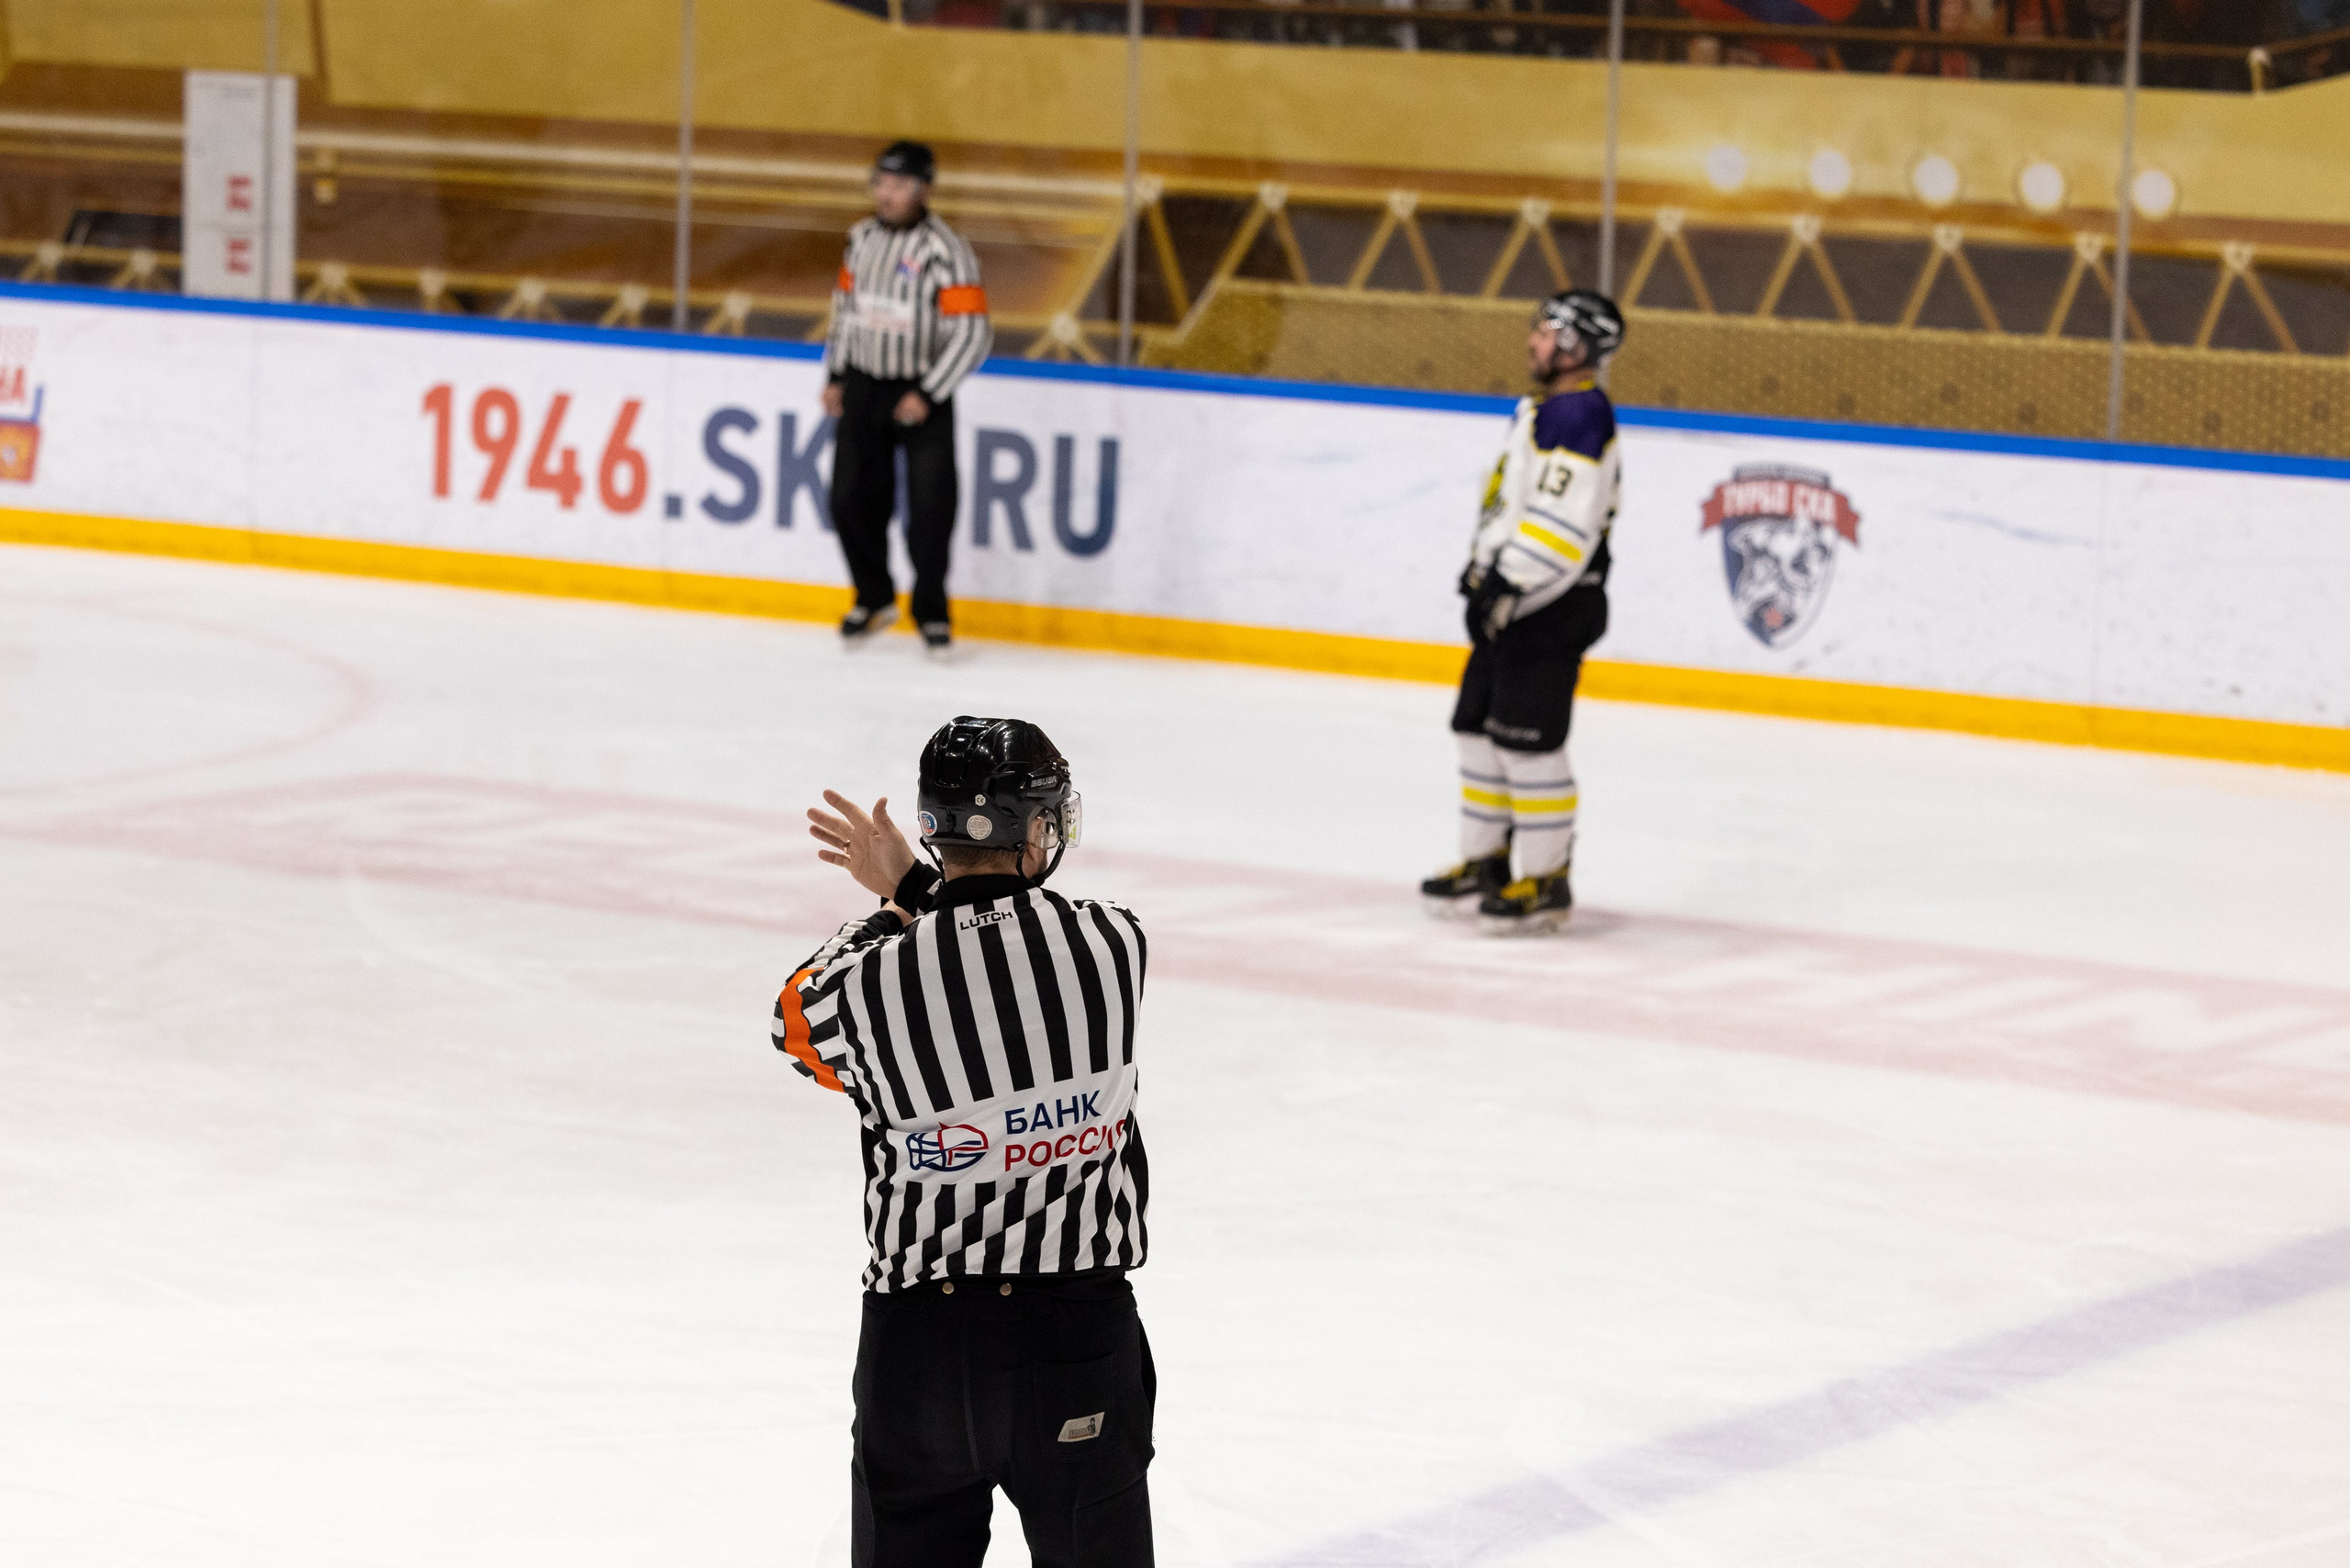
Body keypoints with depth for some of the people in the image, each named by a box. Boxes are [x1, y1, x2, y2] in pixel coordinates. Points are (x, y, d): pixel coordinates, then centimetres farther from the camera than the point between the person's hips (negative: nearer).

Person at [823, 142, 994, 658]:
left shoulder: (945, 252, -16)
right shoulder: (862, 237, 5)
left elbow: (972, 334, -17)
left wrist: (928, 396, -18)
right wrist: (834, 377, 12)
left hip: (921, 395, -5)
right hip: (862, 388, 5)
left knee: (930, 507, -7)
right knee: (851, 500, 5)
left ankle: (931, 611, 9)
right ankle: (875, 599, 24)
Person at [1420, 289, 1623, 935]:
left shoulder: (1580, 416, -18)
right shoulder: (1542, 408, 16)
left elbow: (1565, 524, -26)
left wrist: (1510, 584, -25)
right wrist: (1485, 567, 23)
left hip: (1555, 607, -11)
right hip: (1514, 602, 11)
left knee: (1527, 742, -9)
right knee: (1479, 729, 15)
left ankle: (1547, 882, -3)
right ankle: (1485, 861, 25)